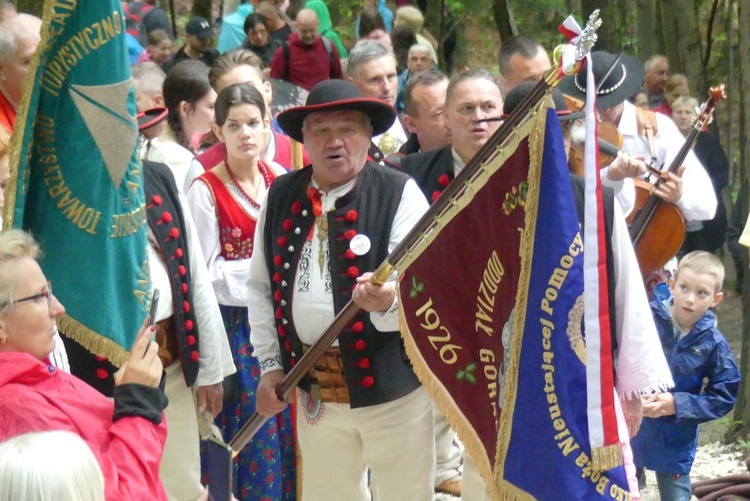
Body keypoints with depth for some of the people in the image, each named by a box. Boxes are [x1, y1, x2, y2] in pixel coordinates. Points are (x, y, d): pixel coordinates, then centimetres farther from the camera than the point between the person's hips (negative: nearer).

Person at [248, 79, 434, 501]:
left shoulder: (399, 194, -7)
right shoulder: (281, 197, 7)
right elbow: (261, 286, 13)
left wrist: (389, 300, -37)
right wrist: (270, 363, 7)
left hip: (391, 384, -4)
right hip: (313, 390, 4)